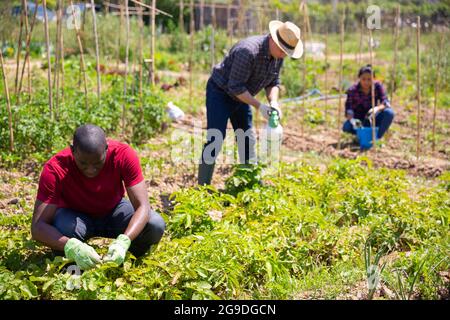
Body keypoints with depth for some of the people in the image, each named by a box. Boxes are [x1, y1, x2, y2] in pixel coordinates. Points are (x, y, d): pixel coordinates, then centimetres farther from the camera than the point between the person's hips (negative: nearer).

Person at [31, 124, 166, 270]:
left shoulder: (124, 155, -29)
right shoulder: (55, 169, -32)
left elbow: (142, 207, -31)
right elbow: (38, 226, -36)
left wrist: (124, 241, -49)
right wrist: (71, 247, -54)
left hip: (113, 211, 2)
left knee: (155, 226, -26)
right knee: (64, 229, -37)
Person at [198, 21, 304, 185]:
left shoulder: (278, 54, -7)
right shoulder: (248, 51, -33)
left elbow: (273, 82, 3)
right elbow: (235, 87, -30)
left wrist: (273, 101, -17)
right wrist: (259, 106, -28)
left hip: (240, 96, 8)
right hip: (220, 93, -8)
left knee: (247, 140, 9)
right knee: (215, 139, -14)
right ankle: (202, 188, -11)